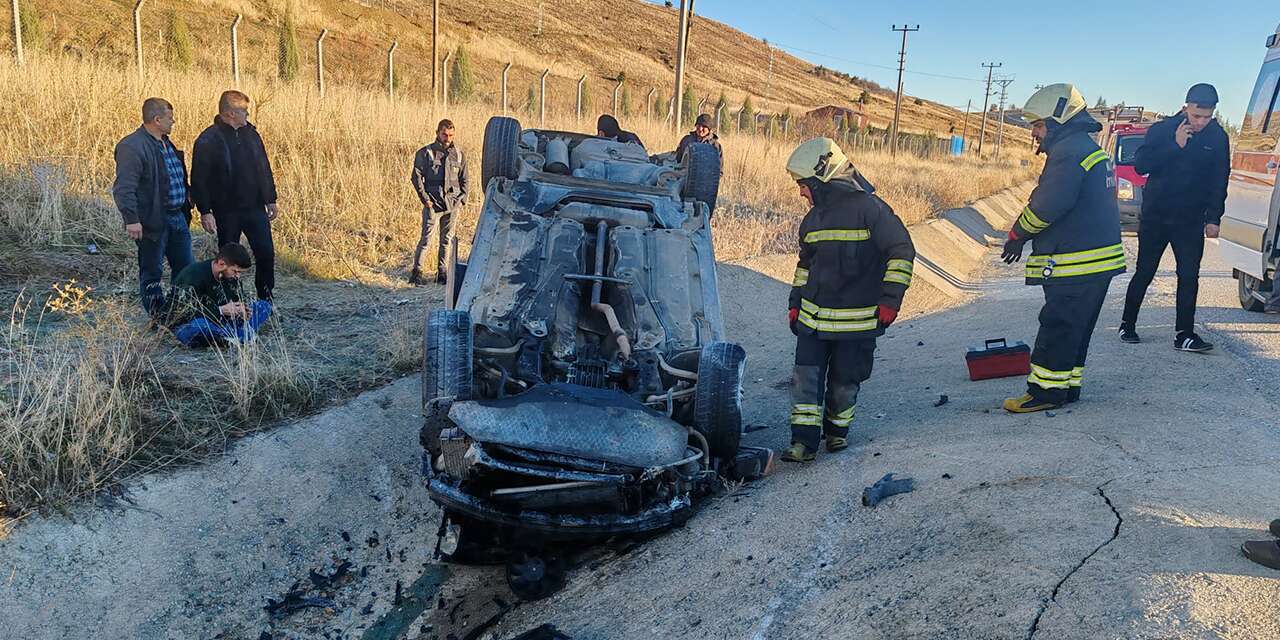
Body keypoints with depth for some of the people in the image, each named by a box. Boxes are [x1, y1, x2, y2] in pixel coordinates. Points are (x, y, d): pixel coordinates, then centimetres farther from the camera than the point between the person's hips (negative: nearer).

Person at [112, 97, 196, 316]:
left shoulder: (166, 143, 14)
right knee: (152, 273, 5)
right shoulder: (131, 147, -16)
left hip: (178, 218, 9)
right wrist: (132, 219, -28)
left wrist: (187, 202, 23)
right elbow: (124, 188, -22)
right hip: (152, 222, -9)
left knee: (186, 268, 14)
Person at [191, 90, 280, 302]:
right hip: (227, 211, -4)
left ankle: (266, 299, 16)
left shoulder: (250, 134, 8)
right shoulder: (208, 140, -9)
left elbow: (264, 170, 15)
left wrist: (271, 200, 15)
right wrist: (205, 211, -14)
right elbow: (199, 179, -10)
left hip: (255, 208, 4)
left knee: (266, 253, 1)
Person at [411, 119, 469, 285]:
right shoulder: (425, 153, -1)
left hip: (452, 205, 4)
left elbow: (464, 179, 17)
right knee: (426, 239, -5)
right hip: (433, 204, -4)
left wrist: (462, 198, 6)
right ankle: (416, 271, 5)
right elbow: (417, 176, -2)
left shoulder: (459, 154, 11)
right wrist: (425, 198, -8)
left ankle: (441, 272, 17)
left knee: (446, 240, 9)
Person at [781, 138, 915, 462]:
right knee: (806, 377, -2)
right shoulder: (813, 219, 11)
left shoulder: (869, 208, -11)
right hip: (813, 317, 5)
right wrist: (795, 304, 19)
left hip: (857, 320, -5)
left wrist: (890, 299, -13)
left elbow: (901, 251, -10)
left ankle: (837, 429, 30)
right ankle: (804, 440, 3)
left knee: (844, 380, 8)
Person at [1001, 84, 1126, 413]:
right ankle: (1068, 386, 23)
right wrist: (1025, 235, 13)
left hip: (1075, 265, -10)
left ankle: (1045, 391, 1)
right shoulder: (1090, 149, 19)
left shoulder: (1068, 151, -16)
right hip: (1099, 261, 10)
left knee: (1057, 328, -5)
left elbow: (1047, 205, -24)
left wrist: (1018, 234, -8)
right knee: (1074, 330, 15)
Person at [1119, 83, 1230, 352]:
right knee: (1144, 273, 6)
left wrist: (1213, 219, -1)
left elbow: (1219, 181, 5)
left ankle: (1185, 334, 2)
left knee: (1189, 276, -2)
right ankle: (1127, 325, 19)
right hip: (1155, 217, -1)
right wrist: (1175, 145, -23)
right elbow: (1140, 165, -15)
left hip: (1191, 221, 2)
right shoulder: (1161, 130, -6)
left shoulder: (1218, 138, 0)